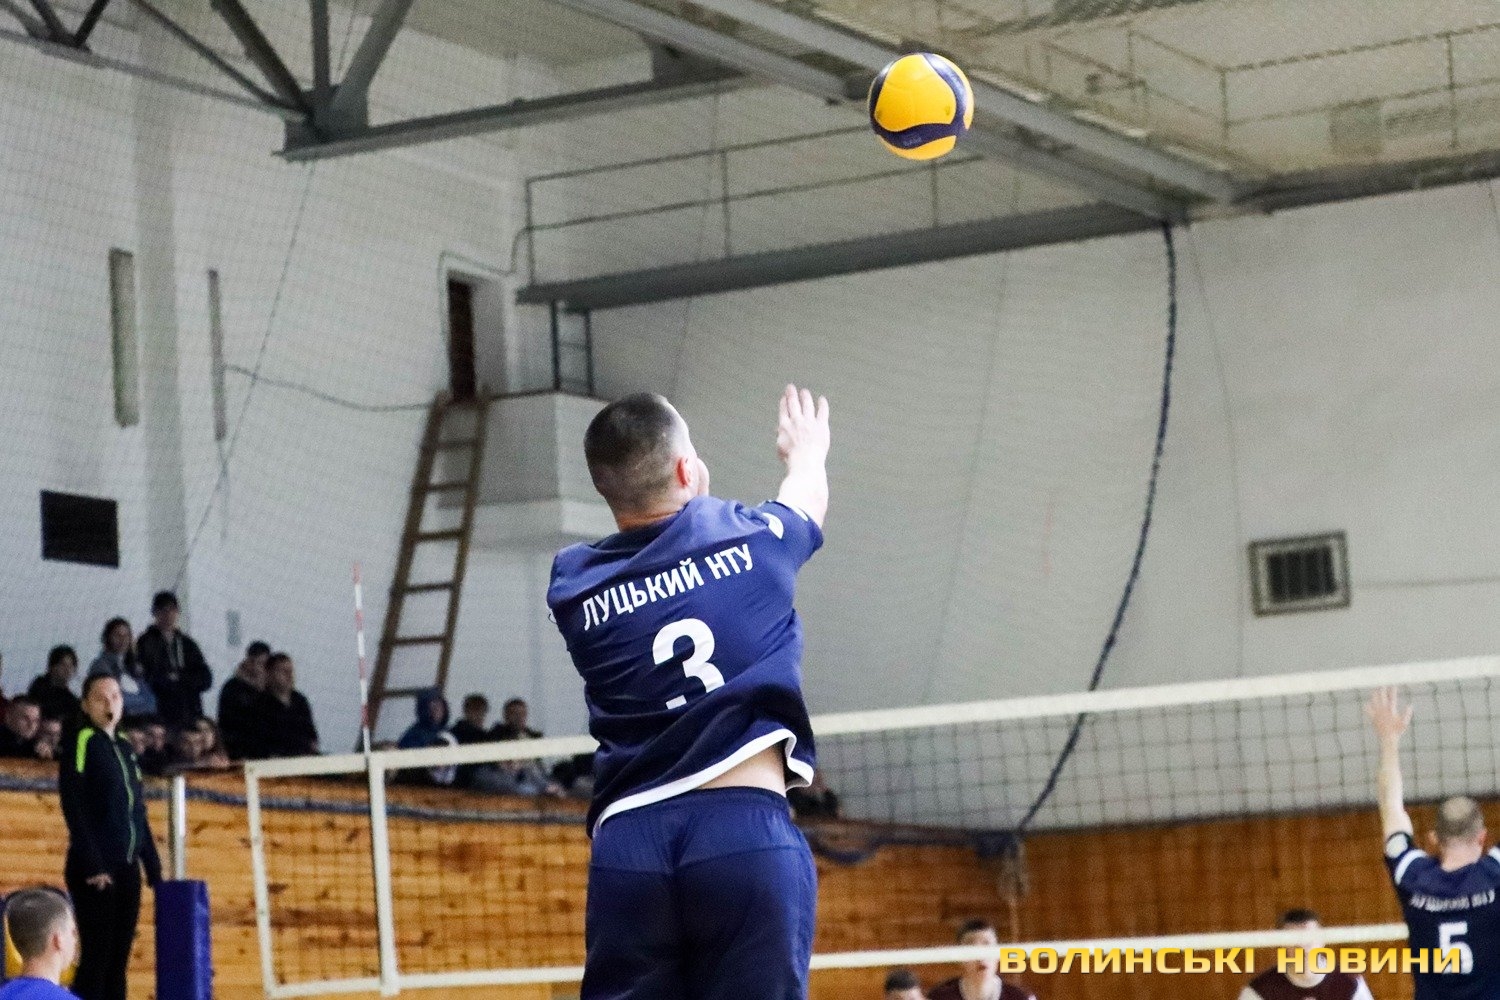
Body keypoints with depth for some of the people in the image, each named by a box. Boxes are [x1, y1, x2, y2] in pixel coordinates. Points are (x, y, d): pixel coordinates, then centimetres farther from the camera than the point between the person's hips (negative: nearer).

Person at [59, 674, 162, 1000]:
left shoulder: (124, 747, 16)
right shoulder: (81, 742, -6)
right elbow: (73, 808, -13)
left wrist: (153, 867, 12)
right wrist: (92, 866, -19)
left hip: (127, 867, 7)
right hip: (95, 870, -7)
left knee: (118, 960, 7)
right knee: (97, 958, -10)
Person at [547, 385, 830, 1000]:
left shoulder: (573, 585, 12)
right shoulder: (747, 538, 8)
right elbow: (809, 496, 33)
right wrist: (806, 451, 57)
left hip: (627, 845, 2)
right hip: (747, 830, -2)